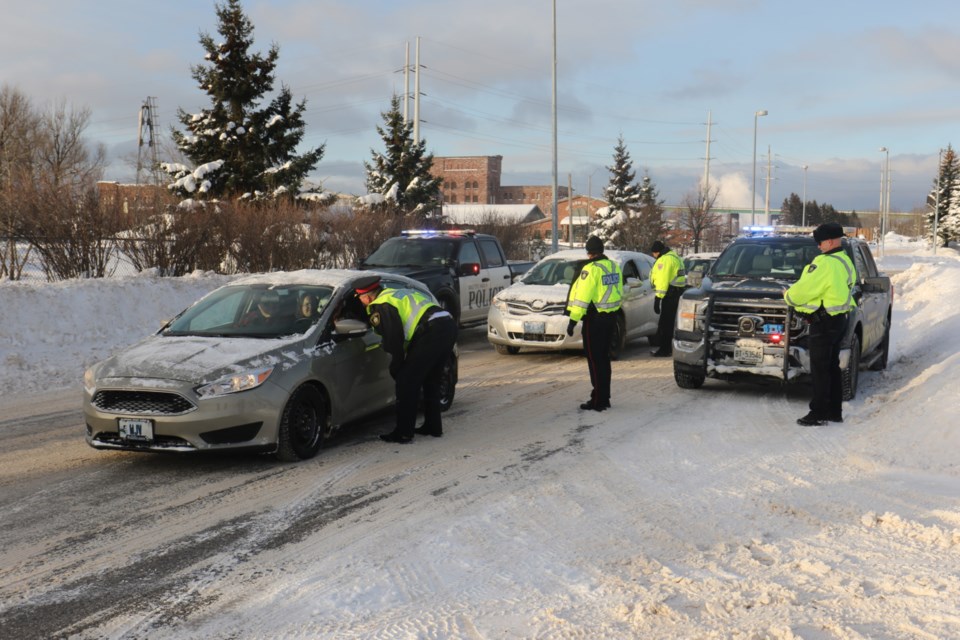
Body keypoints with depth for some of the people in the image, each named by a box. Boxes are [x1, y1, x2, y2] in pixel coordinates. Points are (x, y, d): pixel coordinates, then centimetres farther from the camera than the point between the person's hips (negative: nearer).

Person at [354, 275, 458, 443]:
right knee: (431, 380, 23)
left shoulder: (381, 306, -1)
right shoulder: (395, 294, 28)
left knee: (407, 381, 0)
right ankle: (433, 426, 31)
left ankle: (403, 432, 3)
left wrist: (396, 366, 8)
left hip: (432, 331, -9)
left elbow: (394, 340, -4)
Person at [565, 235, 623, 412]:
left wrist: (573, 319, -18)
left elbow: (583, 296, -20)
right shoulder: (614, 267, 10)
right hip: (610, 317, 8)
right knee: (604, 358, 16)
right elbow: (619, 293, 16)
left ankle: (598, 401, -1)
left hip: (594, 318, -8)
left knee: (595, 360, -3)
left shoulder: (591, 269, -16)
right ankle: (604, 398, 22)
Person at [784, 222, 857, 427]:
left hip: (824, 322, -10)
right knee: (832, 366, 16)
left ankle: (818, 414, -1)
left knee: (820, 369, -4)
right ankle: (835, 411, 23)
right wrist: (794, 291, 10)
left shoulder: (826, 264, -20)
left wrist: (788, 295, 3)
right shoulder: (845, 261, 13)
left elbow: (804, 289, -18)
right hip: (839, 319, 10)